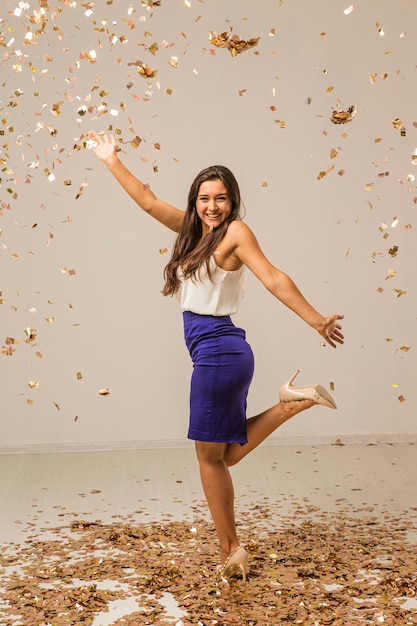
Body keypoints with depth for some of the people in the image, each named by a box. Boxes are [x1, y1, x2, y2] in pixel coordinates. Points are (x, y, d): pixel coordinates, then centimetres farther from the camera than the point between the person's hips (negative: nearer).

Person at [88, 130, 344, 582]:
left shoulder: (235, 232, -6)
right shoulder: (195, 230, 15)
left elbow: (274, 279, -14)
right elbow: (148, 200, 20)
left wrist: (315, 320, -23)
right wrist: (111, 161, 21)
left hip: (219, 350, -9)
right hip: (215, 353, 9)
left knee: (210, 454, 1)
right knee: (225, 454, 15)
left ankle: (230, 551, 13)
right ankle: (292, 402, 12)